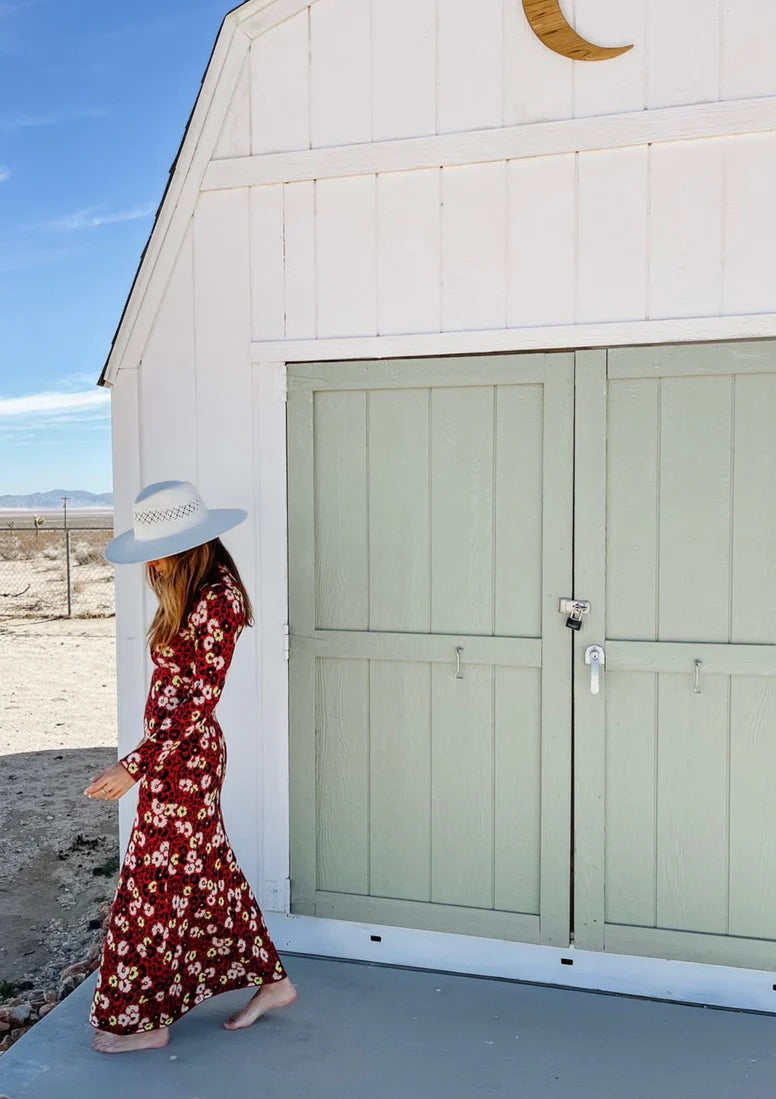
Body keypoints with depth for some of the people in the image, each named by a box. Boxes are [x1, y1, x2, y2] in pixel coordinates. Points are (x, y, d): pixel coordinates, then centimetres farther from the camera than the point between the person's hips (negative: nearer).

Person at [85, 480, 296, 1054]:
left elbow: (198, 702, -24)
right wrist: (147, 759, 18)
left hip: (183, 758, -10)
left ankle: (143, 1019, 25)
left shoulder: (217, 599, -21)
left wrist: (134, 767, -24)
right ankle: (271, 980, 32)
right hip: (177, 754, 10)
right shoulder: (192, 591, 7)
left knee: (158, 883, 5)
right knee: (205, 871, 18)